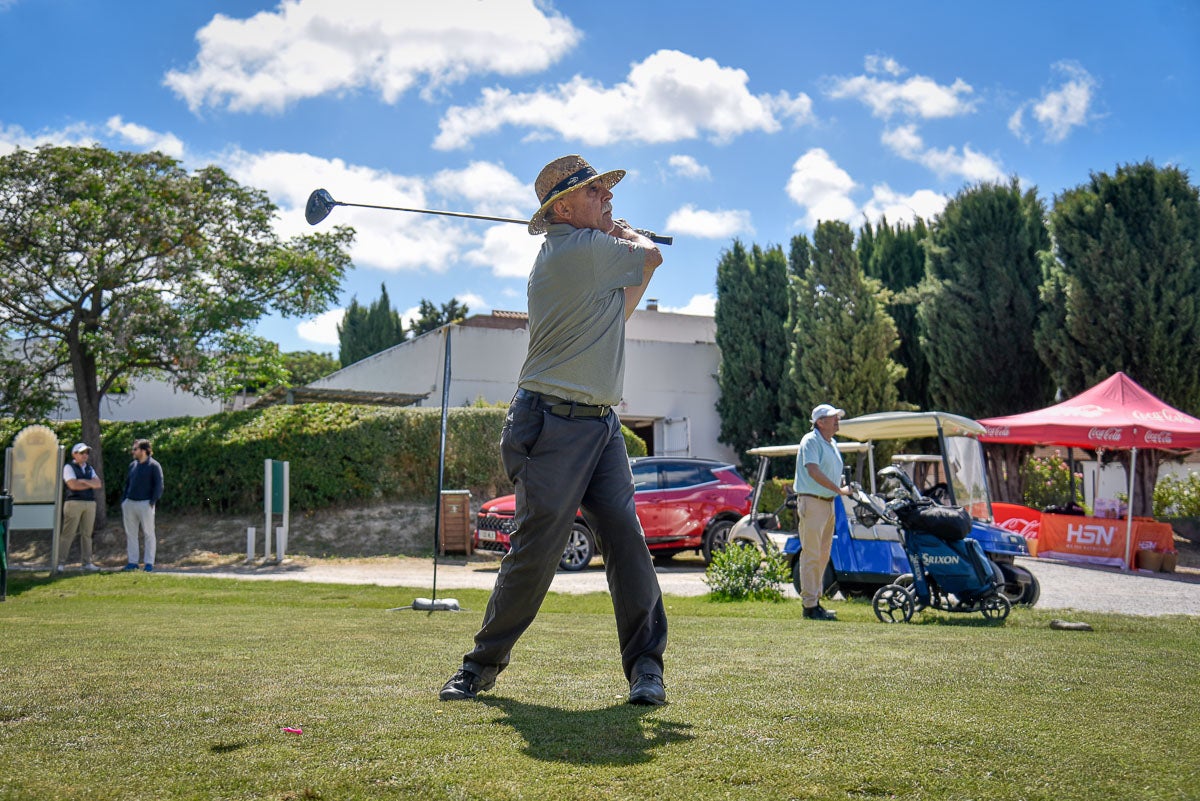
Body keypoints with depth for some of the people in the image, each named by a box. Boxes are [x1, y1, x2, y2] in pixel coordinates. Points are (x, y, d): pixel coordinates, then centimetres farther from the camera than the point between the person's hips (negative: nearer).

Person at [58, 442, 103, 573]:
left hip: (90, 503, 6)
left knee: (87, 534, 7)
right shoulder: (69, 467, 0)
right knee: (68, 534, -7)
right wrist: (91, 484, -3)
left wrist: (83, 481, -11)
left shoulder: (90, 469, 18)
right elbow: (73, 485, -14)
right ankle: (59, 563, -4)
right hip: (74, 502, -6)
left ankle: (87, 563, 11)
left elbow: (98, 484, 4)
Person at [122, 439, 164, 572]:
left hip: (145, 504, -6)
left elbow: (159, 486, -8)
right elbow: (127, 484, 21)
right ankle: (132, 562, 13)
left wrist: (152, 502, -15)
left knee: (149, 533, 0)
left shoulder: (154, 466, -4)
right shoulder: (132, 465, 15)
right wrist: (123, 500, 11)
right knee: (130, 533, 7)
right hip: (129, 503, 6)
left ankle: (149, 563, 3)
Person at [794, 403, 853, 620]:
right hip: (812, 502, -9)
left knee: (823, 555, 11)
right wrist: (839, 490, -18)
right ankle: (810, 605, -4)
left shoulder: (833, 444, 18)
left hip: (828, 503, 9)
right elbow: (813, 471, -20)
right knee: (811, 554, -7)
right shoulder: (810, 441, -10)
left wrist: (847, 487, 12)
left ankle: (816, 600, 19)